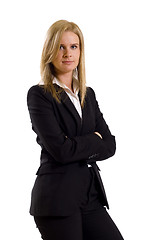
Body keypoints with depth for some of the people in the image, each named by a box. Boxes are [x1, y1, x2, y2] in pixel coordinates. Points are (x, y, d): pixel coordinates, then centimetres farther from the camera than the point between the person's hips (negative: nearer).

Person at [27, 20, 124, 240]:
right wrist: (95, 140, -1)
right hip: (57, 197, -6)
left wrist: (78, 148, -8)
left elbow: (110, 146, 7)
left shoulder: (88, 94, 15)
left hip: (92, 195, 6)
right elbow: (60, 149, -15)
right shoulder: (39, 94, -4)